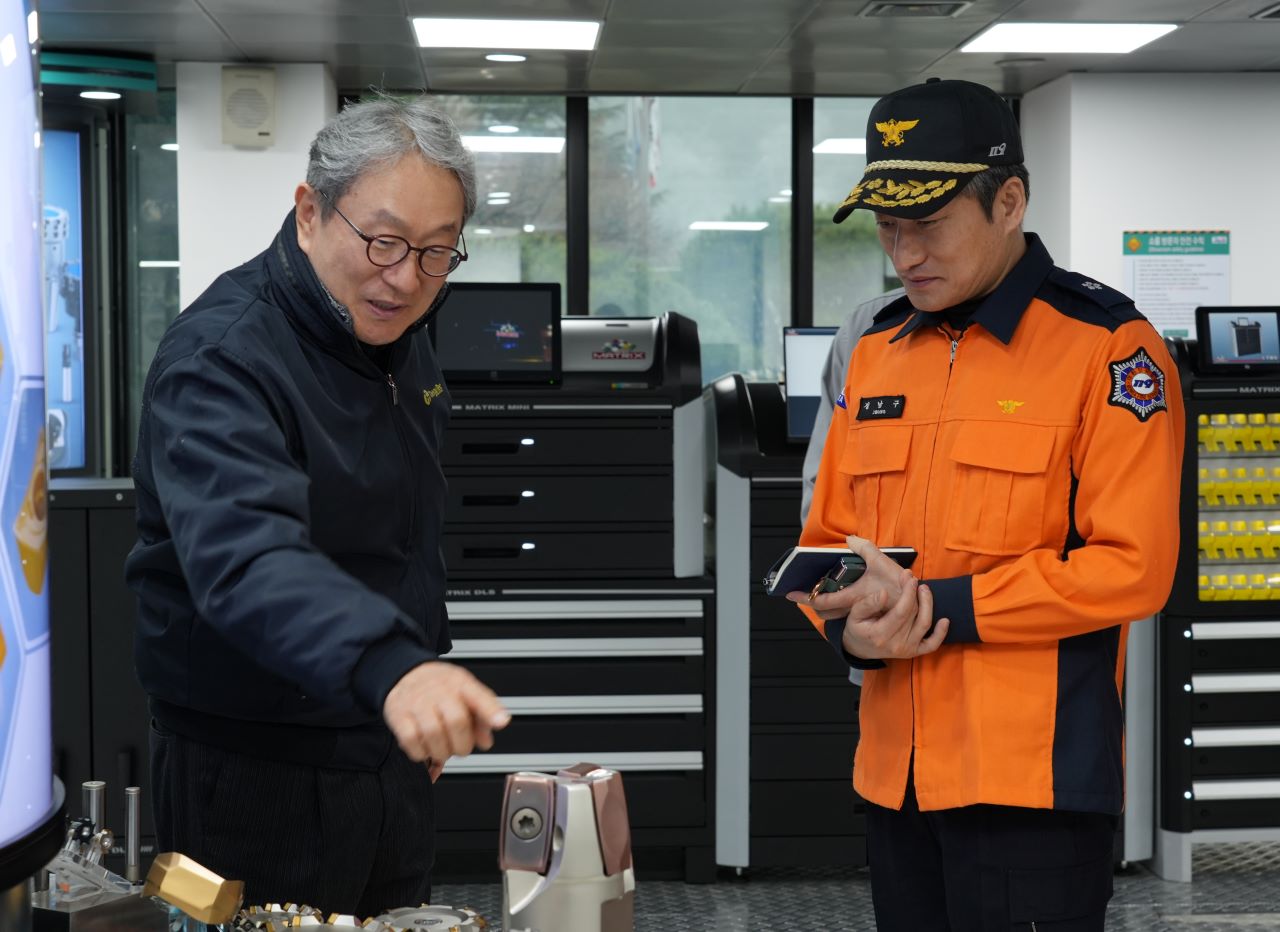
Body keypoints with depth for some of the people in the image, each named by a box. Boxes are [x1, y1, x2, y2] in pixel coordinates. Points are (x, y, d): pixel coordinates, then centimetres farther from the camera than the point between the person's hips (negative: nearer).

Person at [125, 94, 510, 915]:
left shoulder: (399, 337, 5)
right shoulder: (224, 357, -23)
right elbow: (245, 556, -40)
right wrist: (390, 665, -56)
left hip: (390, 749, 8)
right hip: (257, 776, -8)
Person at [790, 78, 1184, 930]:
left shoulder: (1105, 347, -7)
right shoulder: (879, 351, 13)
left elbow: (1131, 565, -14)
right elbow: (830, 538, 16)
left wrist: (938, 605, -17)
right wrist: (851, 626, -6)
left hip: (1037, 780, -6)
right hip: (896, 775, 6)